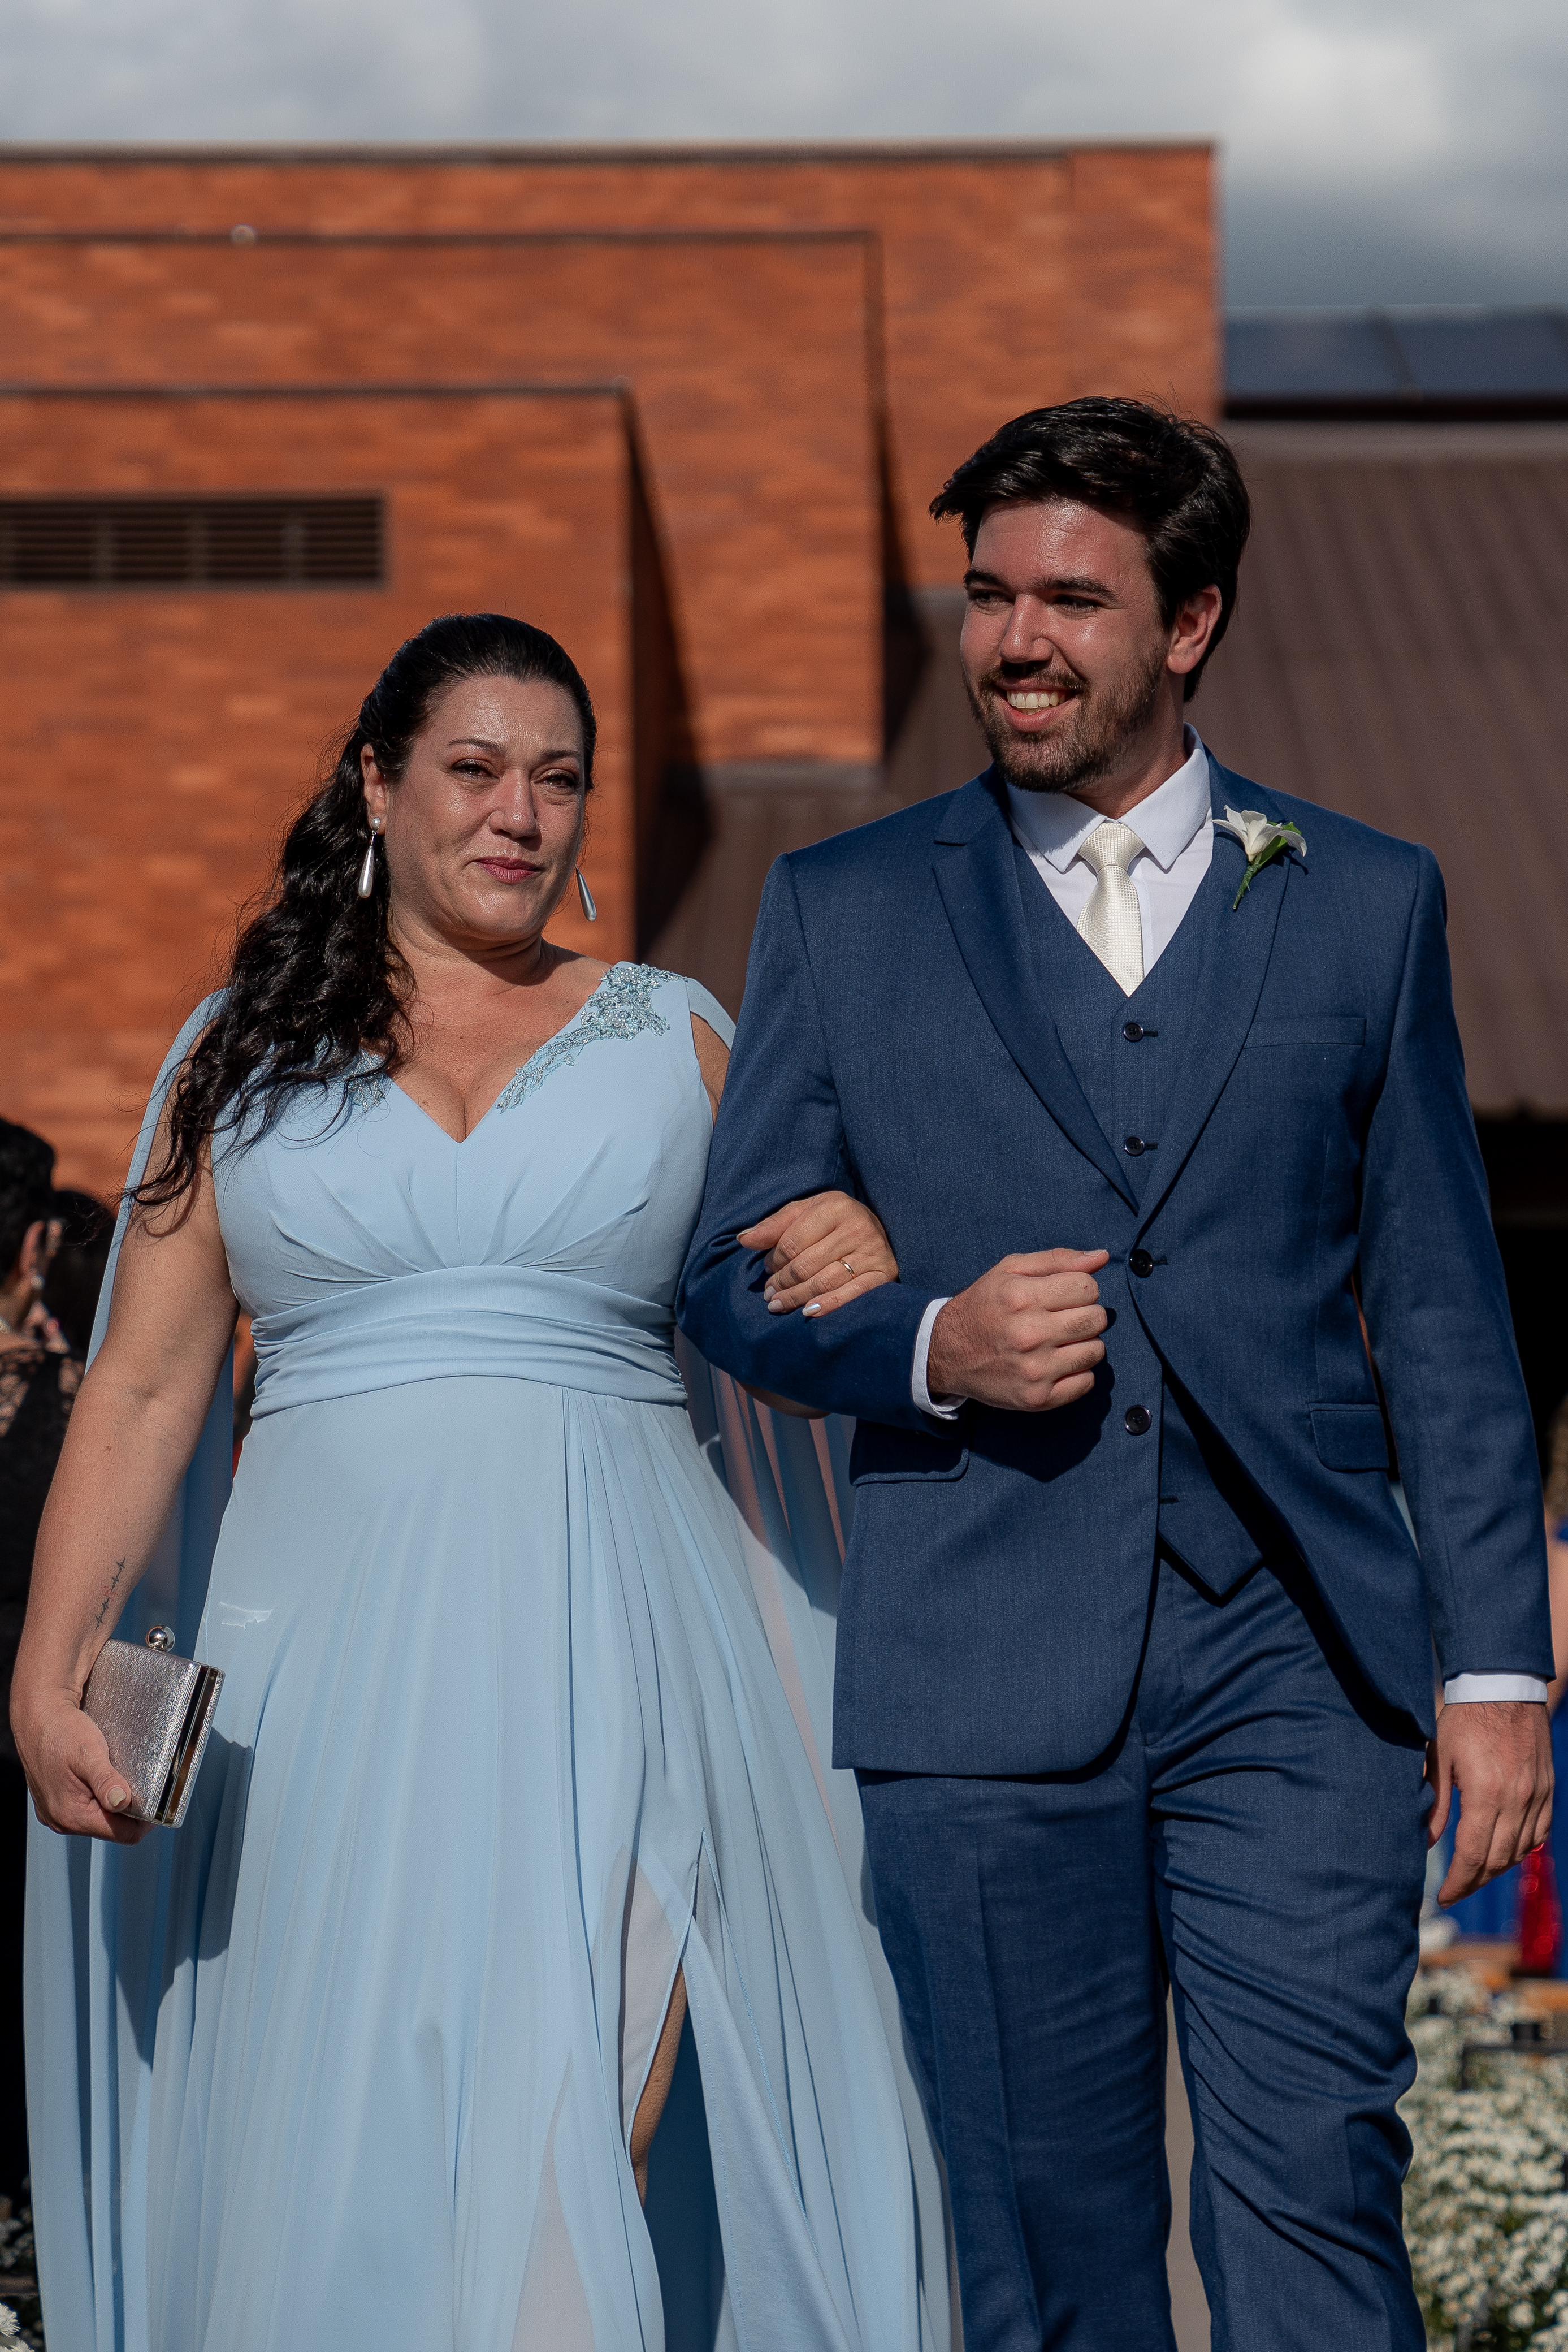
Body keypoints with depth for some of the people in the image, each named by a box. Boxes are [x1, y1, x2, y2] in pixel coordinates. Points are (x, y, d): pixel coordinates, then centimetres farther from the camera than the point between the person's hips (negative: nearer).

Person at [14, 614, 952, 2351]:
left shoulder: (673, 1036, 12)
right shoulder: (246, 1054, 10)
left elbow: (789, 1315, 19)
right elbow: (143, 1389, 5)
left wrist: (868, 1266, -6)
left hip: (607, 1646, -1)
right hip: (336, 1654, 1)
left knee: (569, 2119, -13)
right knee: (337, 2140, 2)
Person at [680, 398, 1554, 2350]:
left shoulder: (1365, 905, 10)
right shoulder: (841, 913, 9)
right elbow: (728, 1278, 10)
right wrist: (927, 1349, -11)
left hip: (1297, 1677, 0)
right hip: (984, 1694, 1)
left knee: (1312, 2193, -7)